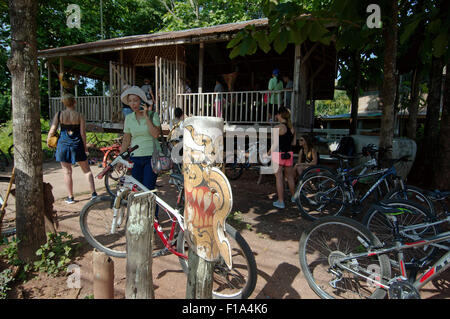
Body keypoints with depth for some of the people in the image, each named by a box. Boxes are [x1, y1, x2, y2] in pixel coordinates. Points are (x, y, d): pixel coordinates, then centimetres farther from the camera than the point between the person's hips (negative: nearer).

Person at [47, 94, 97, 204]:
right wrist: (85, 146, 4)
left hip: (63, 145, 1)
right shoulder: (80, 116, -4)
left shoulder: (59, 115, -1)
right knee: (87, 170, 11)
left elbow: (52, 130, -2)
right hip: (77, 145, -1)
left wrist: (48, 140, 16)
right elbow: (83, 133, -6)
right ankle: (93, 193, 6)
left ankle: (70, 197, 14)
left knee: (67, 172, 8)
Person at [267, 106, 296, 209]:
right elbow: (293, 142, 11)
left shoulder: (278, 127, -14)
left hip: (278, 154, -6)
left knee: (279, 178, 0)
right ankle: (293, 197, 36)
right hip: (289, 154, 6)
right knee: (290, 177, 20)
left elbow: (275, 144, -16)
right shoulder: (292, 128, 6)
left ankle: (280, 201, 5)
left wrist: (268, 153, -4)